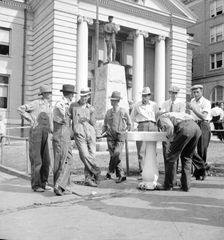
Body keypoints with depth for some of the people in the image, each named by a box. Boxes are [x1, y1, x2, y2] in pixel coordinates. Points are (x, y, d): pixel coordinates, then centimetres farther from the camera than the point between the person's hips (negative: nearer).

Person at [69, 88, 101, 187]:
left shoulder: (91, 108, 13)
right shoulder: (73, 106, 7)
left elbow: (93, 123, 10)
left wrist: (86, 119, -3)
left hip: (91, 134, 3)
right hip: (79, 135, -2)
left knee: (91, 156, 0)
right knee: (85, 155, -15)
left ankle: (88, 179, 11)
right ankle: (96, 171, 6)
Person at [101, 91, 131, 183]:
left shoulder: (123, 111, 2)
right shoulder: (108, 112, 8)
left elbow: (129, 124, 14)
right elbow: (105, 125, 16)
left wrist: (125, 132, 7)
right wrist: (101, 133, 4)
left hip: (120, 135, -2)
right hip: (110, 136, 3)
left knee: (116, 154, -16)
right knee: (113, 155, -1)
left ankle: (110, 172, 2)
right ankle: (121, 175, 11)